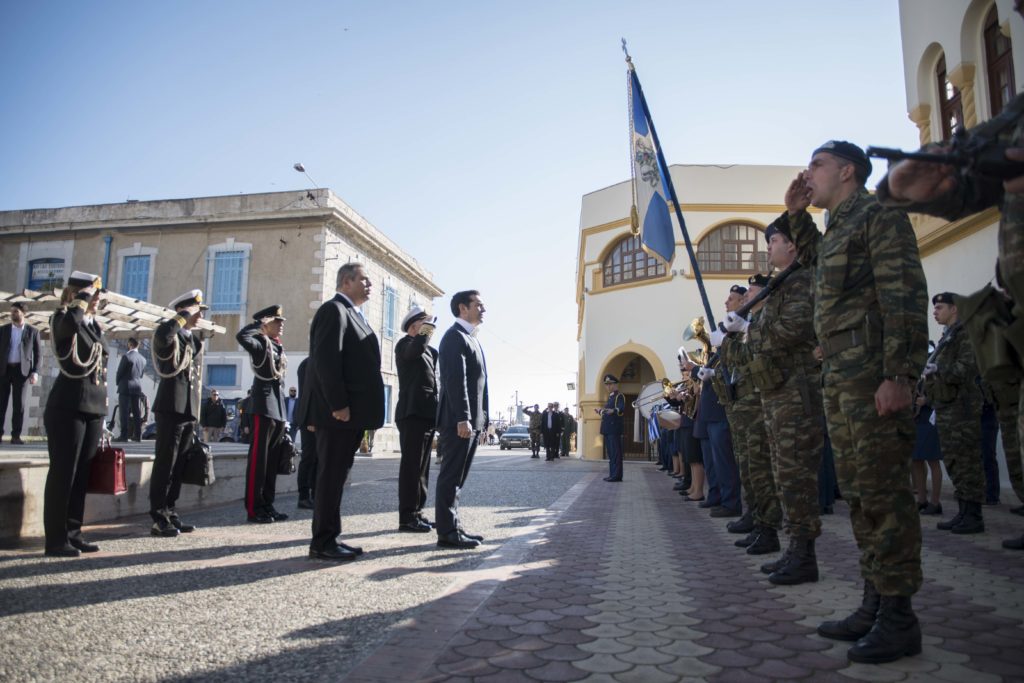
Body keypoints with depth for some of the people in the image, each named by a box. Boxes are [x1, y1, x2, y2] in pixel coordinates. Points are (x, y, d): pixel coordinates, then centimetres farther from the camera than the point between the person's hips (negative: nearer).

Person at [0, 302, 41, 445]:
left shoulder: (33, 331, 5)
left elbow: (37, 354, 4)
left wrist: (35, 372, -7)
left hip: (22, 370, -1)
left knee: (19, 404, -4)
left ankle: (16, 435, -1)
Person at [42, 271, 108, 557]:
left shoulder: (95, 326, 17)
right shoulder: (61, 319, -4)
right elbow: (71, 321, -33)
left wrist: (103, 412, 18)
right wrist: (84, 294, -15)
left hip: (94, 408, 7)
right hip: (67, 407, -7)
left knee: (82, 475, 10)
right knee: (63, 473, -2)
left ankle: (73, 533, 18)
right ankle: (56, 540, 5)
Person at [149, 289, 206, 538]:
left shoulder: (195, 339, 19)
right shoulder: (170, 334, -4)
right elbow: (162, 336, -33)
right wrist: (185, 315, -17)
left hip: (189, 410, 8)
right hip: (171, 408, -8)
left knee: (179, 466, 10)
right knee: (165, 464, -4)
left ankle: (169, 513, 18)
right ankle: (158, 519, 1)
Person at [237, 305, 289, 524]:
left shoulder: (279, 348, 19)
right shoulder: (260, 343, -4)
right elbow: (241, 336, -28)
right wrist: (260, 323, -10)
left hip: (279, 410, 8)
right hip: (264, 408, -8)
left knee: (272, 460, 11)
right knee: (259, 459, -5)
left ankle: (267, 505, 17)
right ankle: (253, 509, -1)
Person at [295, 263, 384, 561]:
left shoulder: (353, 314, 21)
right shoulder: (334, 310, -9)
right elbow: (326, 360, -19)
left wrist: (346, 406, 15)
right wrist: (338, 405, -21)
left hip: (350, 413, 10)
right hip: (336, 412, -10)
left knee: (336, 475, 12)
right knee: (331, 475, -3)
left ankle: (329, 538, 20)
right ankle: (323, 542, 6)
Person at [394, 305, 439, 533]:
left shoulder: (428, 350, 22)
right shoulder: (406, 343, -4)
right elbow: (415, 350, -28)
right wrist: (425, 331, -34)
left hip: (426, 413, 9)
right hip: (413, 413, -9)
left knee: (421, 467, 11)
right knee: (412, 465, -8)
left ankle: (416, 512, 17)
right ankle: (407, 517, -5)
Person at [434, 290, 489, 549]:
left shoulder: (470, 339, 21)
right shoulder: (455, 336, -10)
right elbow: (455, 380, -20)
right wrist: (462, 418, -25)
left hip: (471, 420, 10)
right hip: (459, 420, -10)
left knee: (457, 477, 13)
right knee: (451, 476, -5)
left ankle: (454, 527, 19)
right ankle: (447, 532, 0)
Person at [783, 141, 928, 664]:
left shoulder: (879, 215, -4)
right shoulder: (837, 228, 22)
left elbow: (905, 295, -14)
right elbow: (812, 258, 46)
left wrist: (898, 375, -22)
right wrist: (796, 213, 30)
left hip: (872, 376, -10)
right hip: (839, 377, 10)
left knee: (882, 491, -7)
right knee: (857, 492, 11)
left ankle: (899, 617, 1)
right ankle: (874, 604, 20)